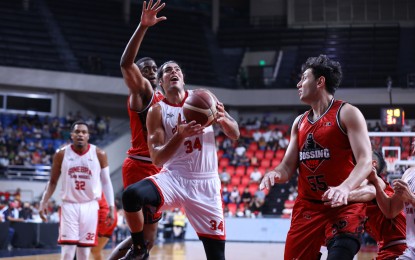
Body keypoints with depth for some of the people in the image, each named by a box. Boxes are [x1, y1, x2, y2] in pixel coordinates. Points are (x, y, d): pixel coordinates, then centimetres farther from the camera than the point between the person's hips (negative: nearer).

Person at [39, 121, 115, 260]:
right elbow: (53, 181, 9)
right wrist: (44, 202, 3)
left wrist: (111, 206, -2)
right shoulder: (61, 154, -1)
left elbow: (106, 182, 4)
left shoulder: (99, 154, -2)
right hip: (69, 205, 0)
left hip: (90, 206, 1)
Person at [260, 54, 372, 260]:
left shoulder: (347, 114, -5)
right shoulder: (300, 122, 16)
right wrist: (275, 174, -11)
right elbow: (288, 167, 14)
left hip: (344, 206, -7)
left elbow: (365, 161, -16)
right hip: (307, 207, 7)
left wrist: (345, 188, -35)